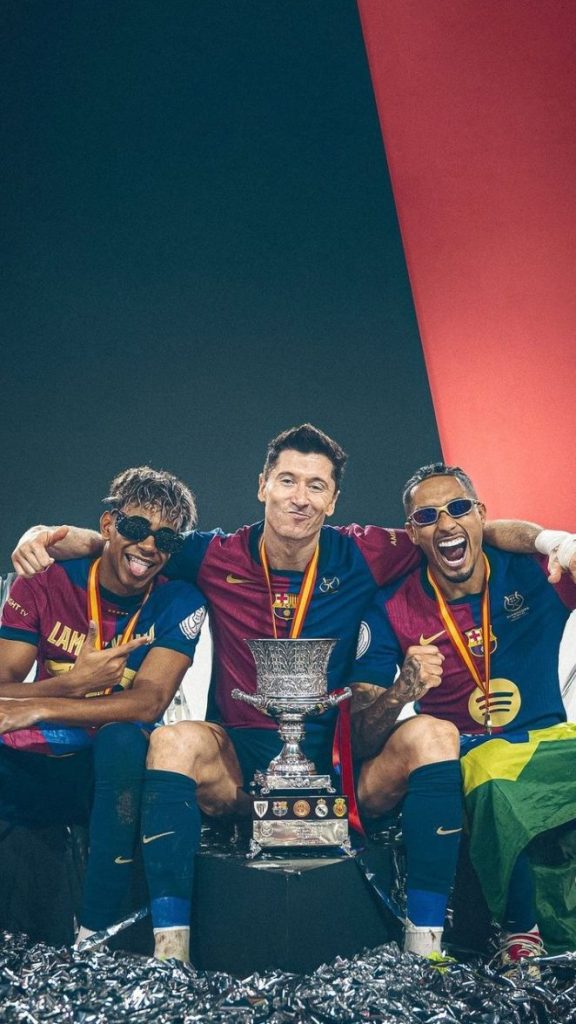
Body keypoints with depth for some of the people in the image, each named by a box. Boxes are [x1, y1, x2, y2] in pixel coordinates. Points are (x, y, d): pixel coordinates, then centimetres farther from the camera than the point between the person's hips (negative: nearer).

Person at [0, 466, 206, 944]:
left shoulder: (179, 604, -6)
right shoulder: (46, 582, -2)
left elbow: (148, 702, -20)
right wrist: (75, 683, -30)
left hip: (111, 774, -1)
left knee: (124, 739, -33)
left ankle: (95, 936, -25)